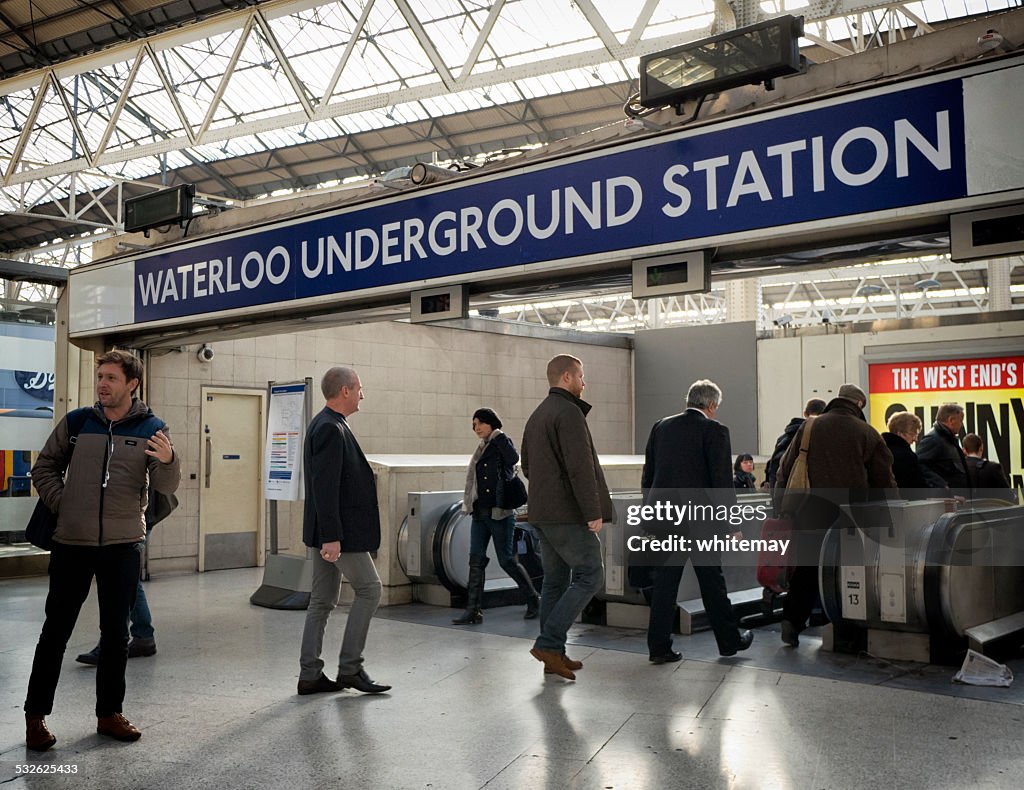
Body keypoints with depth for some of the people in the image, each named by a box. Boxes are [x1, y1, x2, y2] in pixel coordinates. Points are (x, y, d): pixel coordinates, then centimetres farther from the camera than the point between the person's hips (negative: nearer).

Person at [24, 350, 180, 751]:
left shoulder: (152, 429, -1)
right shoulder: (76, 421, 0)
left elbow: (165, 486, -7)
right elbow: (44, 467, 10)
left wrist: (168, 460, -27)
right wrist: (60, 504, -3)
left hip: (123, 545, 0)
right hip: (71, 542, 0)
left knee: (116, 632, 9)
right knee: (56, 629, 6)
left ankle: (109, 713, 22)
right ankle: (36, 714, 18)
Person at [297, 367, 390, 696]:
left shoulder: (326, 425, 15)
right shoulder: (330, 429, -17)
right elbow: (325, 487, -23)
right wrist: (332, 536, -25)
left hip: (330, 531, 10)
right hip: (337, 530, -10)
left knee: (323, 600, 11)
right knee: (369, 588, -3)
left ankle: (310, 675, 15)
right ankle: (349, 668, 3)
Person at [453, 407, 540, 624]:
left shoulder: (502, 444, -5)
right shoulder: (481, 449, 14)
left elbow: (513, 458, -28)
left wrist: (498, 436, -18)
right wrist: (469, 504, 14)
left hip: (501, 513, -6)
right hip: (480, 513, 7)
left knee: (507, 561, 0)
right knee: (476, 560, 0)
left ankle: (533, 600, 19)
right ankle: (473, 611, 2)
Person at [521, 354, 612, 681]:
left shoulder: (537, 415, 17)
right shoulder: (568, 412, -13)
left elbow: (526, 466, 23)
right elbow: (580, 466, -20)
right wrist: (594, 512, -19)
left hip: (542, 512, 9)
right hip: (568, 514, -9)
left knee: (555, 580, 12)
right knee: (590, 575, -3)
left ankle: (554, 654, 15)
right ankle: (548, 642, -7)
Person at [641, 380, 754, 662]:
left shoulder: (661, 427, 9)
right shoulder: (714, 430, -7)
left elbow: (647, 476, 11)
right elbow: (722, 480, -10)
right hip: (699, 519, -4)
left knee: (664, 582, 7)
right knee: (712, 580, 9)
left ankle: (659, 646, 8)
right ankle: (729, 640, 24)